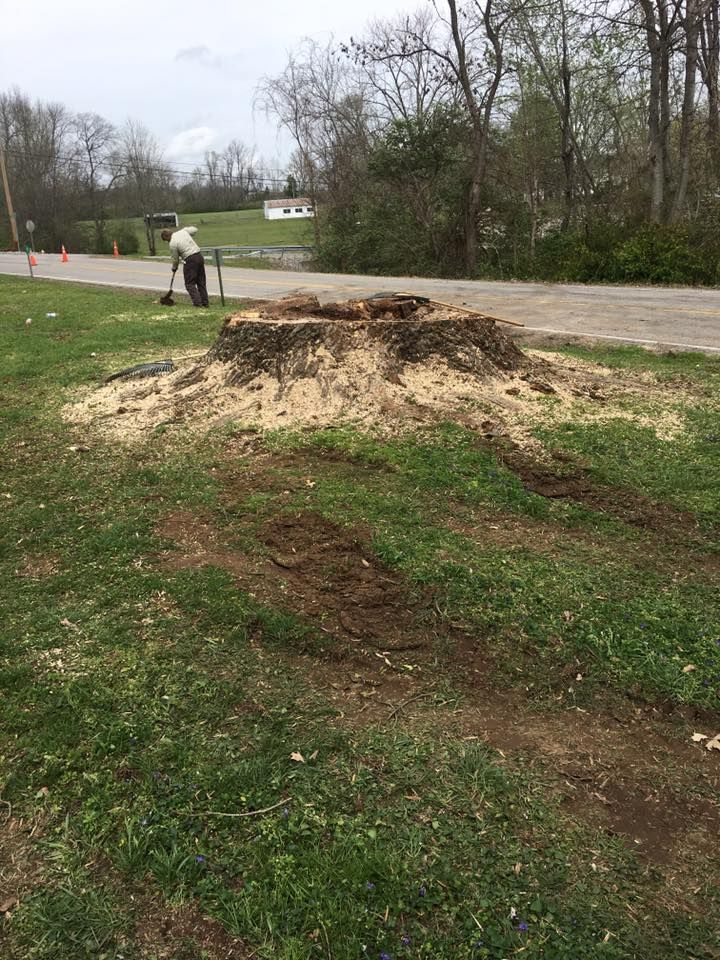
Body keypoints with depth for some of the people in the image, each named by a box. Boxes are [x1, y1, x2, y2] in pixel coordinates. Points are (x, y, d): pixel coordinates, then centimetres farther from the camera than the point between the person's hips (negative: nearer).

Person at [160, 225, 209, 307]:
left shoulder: (172, 244, -8)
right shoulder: (183, 231, 7)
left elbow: (175, 259, 2)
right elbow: (195, 229, 22)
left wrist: (174, 268, 21)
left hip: (190, 260, -7)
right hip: (199, 256, 7)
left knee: (190, 283, 2)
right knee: (201, 281, 12)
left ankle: (197, 303, -8)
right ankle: (205, 302, 14)